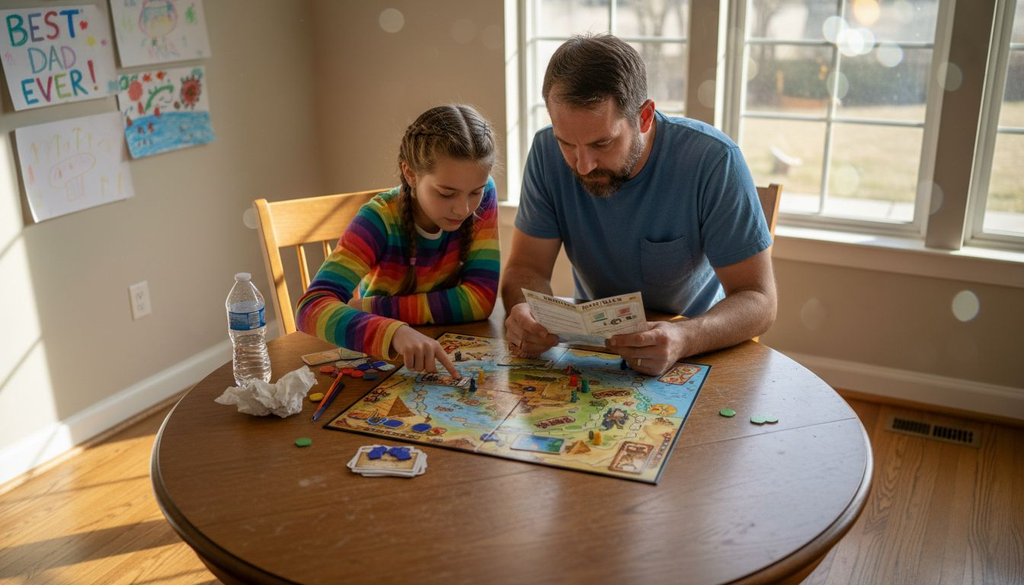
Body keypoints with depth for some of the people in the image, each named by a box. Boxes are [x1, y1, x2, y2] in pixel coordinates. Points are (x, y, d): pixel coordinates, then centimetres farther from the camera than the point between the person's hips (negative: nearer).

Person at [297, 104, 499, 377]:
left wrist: (373, 309, -20)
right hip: (376, 355, -1)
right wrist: (395, 332, -50)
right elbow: (312, 308, -32)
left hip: (443, 351, 2)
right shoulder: (381, 219, -21)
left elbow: (480, 298, -17)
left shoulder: (482, 196, -14)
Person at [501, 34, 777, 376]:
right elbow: (527, 266, -6)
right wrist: (524, 314, -29)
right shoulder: (547, 152, -11)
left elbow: (758, 300, -19)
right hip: (591, 344, 3)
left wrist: (684, 339, -39)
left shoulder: (713, 160, -20)